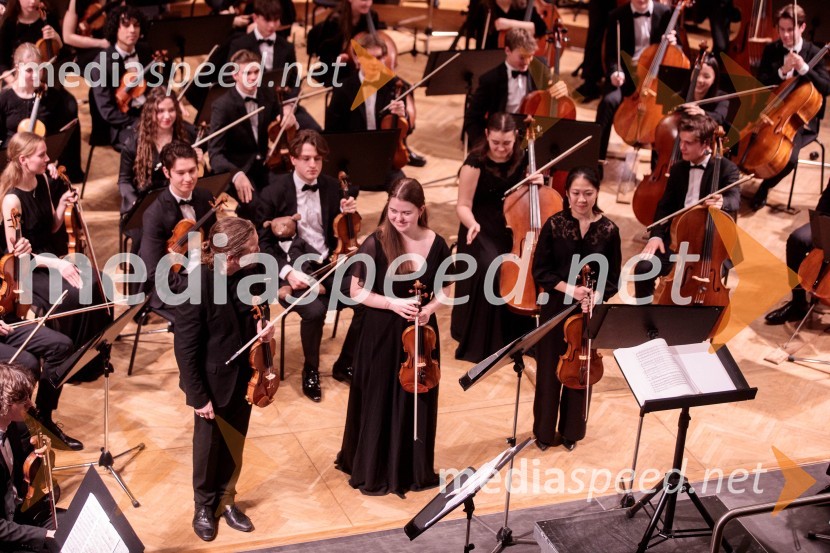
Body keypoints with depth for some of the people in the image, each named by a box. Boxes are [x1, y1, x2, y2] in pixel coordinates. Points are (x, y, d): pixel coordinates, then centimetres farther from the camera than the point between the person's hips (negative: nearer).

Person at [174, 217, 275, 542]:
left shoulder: (244, 274, -10)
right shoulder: (195, 286, -28)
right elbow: (185, 348, -21)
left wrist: (259, 327, -8)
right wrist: (198, 396, -17)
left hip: (243, 377, 5)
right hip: (214, 381, -5)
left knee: (235, 446, 20)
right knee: (209, 447, 17)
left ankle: (226, 500, 42)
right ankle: (204, 506, 40)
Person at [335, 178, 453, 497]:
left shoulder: (436, 244, -5)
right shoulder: (376, 244, -14)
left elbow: (444, 289, 7)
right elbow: (357, 291, -8)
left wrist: (430, 308, -13)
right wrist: (393, 303, -21)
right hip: (382, 334, -3)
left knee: (418, 400, 13)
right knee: (379, 401, 7)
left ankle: (414, 470, 31)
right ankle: (373, 472, 24)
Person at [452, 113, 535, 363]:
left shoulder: (522, 159, 0)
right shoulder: (476, 161, -11)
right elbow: (463, 205, -8)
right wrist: (472, 225, -29)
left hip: (514, 225, 4)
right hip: (483, 229, -4)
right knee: (490, 270, -31)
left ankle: (519, 335, -1)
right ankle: (480, 342, -12)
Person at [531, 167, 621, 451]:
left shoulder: (609, 230, -6)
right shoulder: (554, 225, -8)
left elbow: (613, 277, -1)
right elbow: (540, 271, -5)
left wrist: (596, 296, -18)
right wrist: (569, 288, -18)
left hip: (589, 312, 1)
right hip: (556, 308, -1)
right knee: (549, 370, 8)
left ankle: (571, 431, 30)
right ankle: (545, 431, 25)